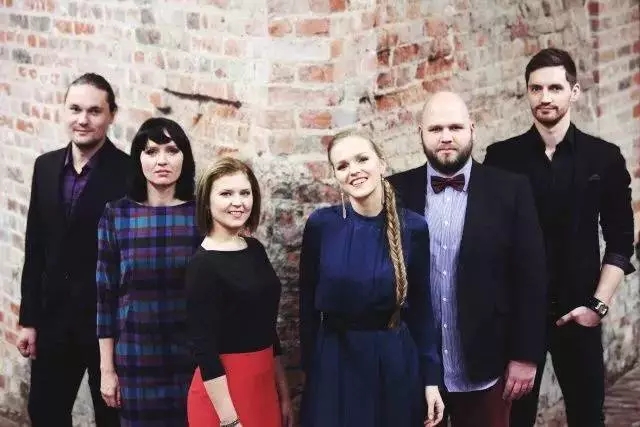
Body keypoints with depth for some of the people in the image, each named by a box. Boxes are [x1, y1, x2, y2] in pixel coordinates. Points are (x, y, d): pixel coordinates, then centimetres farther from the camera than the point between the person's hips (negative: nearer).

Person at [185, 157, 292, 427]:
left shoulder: (256, 250, 6)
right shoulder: (203, 265, -15)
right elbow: (204, 349, -17)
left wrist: (283, 393, 15)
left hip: (264, 383, 7)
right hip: (223, 389, -7)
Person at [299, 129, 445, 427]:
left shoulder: (413, 227, -5)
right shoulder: (321, 225, -7)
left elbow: (421, 307, 0)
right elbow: (307, 305, 1)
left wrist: (431, 378, -2)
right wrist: (309, 368, 3)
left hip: (395, 363, 1)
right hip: (334, 363, 0)